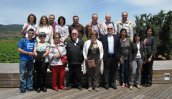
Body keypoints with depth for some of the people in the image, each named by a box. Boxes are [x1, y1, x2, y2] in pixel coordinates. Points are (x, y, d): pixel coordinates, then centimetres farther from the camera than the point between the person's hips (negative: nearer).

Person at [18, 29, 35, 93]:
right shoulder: (23, 40, -4)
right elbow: (19, 49, -7)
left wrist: (34, 53, -2)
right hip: (23, 59, -4)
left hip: (31, 60, 4)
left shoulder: (34, 41, 6)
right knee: (23, 74, -3)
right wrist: (28, 53, -13)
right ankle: (22, 88, 7)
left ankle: (29, 87, 20)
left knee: (30, 74, 10)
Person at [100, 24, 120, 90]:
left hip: (114, 56, 2)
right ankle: (106, 84, 13)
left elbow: (118, 47, 6)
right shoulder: (103, 37, 2)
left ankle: (113, 83, 21)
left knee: (114, 71, 9)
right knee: (106, 71, 4)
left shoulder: (116, 37, 9)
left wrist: (118, 55, -1)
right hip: (106, 56, -2)